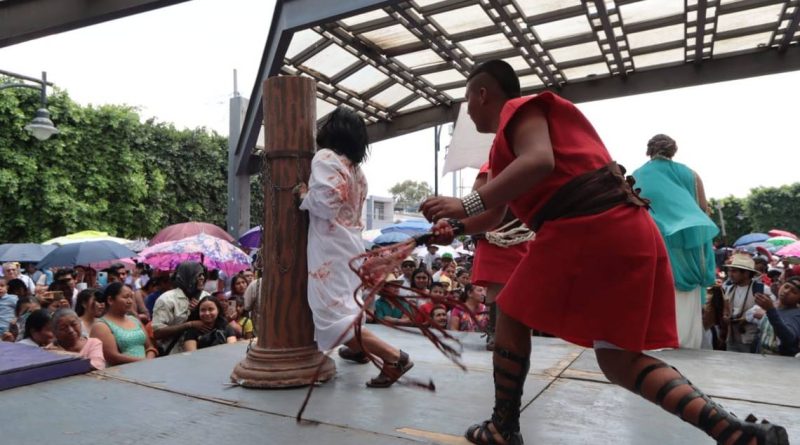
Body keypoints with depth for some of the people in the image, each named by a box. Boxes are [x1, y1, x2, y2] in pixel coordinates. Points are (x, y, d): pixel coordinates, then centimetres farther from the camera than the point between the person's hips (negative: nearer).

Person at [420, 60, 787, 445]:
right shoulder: (510, 135, 31)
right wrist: (457, 227, 16)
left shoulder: (519, 109, 2)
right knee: (618, 360, 9)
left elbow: (538, 162, -20)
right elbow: (495, 215, 32)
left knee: (512, 317, 9)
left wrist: (466, 204, -21)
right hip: (628, 232, 10)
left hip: (587, 229, -10)